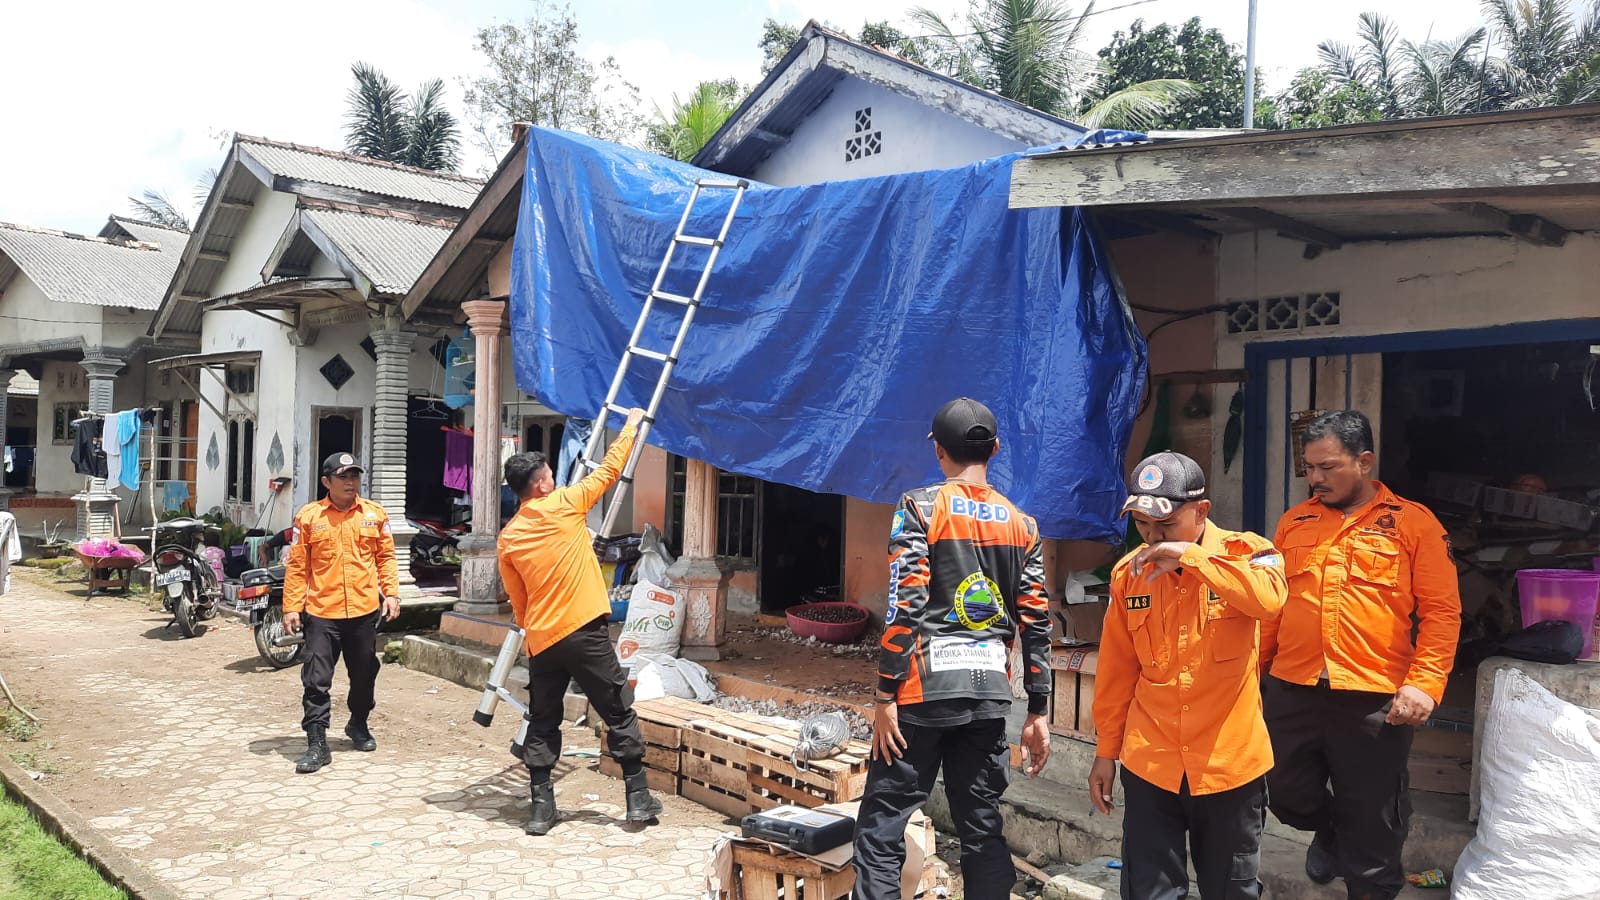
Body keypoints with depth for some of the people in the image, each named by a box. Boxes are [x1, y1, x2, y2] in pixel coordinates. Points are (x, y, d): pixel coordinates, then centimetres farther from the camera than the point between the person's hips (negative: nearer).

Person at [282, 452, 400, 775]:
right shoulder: (309, 516, -2)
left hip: (365, 611, 2)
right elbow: (297, 566, -1)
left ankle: (359, 726, 38)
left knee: (364, 675, 16)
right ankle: (317, 744, 4)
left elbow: (386, 556, 9)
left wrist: (391, 592, -2)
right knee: (316, 680, -4)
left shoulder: (375, 513, 4)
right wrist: (291, 607, -5)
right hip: (322, 613, -2)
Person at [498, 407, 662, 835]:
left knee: (542, 723, 12)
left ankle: (542, 806, 10)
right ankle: (638, 796, 10)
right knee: (619, 713, 6)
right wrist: (631, 426, 17)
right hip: (584, 632, -4)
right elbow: (609, 469, 5)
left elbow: (518, 603, 13)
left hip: (541, 642, 4)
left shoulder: (508, 538, 7)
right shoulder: (564, 505, -6)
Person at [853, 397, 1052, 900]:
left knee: (881, 825, 1)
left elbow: (904, 607, -12)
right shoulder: (1021, 525, 9)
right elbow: (1036, 623, 7)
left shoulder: (922, 507, -4)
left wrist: (886, 696, -8)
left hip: (926, 686, -5)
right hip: (990, 690, 5)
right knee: (982, 827, 13)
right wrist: (1037, 713, 12)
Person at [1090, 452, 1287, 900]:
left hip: (1230, 761, -2)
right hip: (1149, 764, 2)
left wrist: (1192, 557, -30)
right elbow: (1116, 671, 8)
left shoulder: (1243, 552, -6)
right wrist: (1106, 750, 11)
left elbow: (1270, 599, -29)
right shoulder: (1128, 573, 2)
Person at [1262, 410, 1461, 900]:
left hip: (1374, 698, -3)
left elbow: (1442, 611, -4)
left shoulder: (1413, 523, -1)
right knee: (1289, 796, 14)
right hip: (1291, 691, 4)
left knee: (1371, 820, 7)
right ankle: (1329, 832, 46)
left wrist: (1424, 684, -14)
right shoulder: (1294, 522, 9)